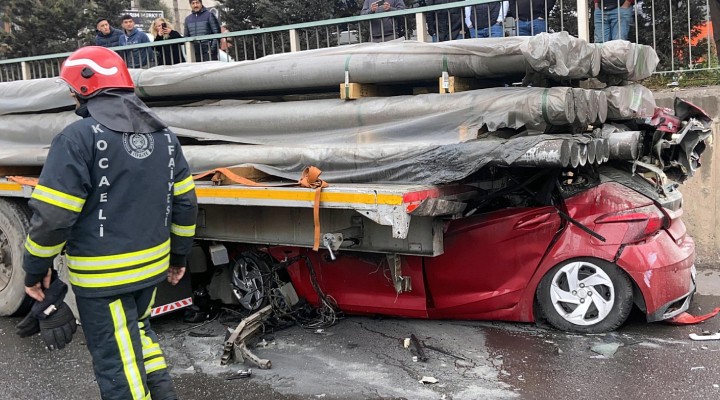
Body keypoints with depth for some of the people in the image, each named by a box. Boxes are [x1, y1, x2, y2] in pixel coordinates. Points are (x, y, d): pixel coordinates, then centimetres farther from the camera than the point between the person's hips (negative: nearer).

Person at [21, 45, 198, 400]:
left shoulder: (79, 137, -17)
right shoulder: (163, 134, 5)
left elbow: (52, 214, -18)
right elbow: (185, 201, 8)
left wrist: (35, 268, -4)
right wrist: (179, 255, 18)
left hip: (101, 274, -7)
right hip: (152, 265, 7)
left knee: (116, 361, 5)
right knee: (138, 331, 28)